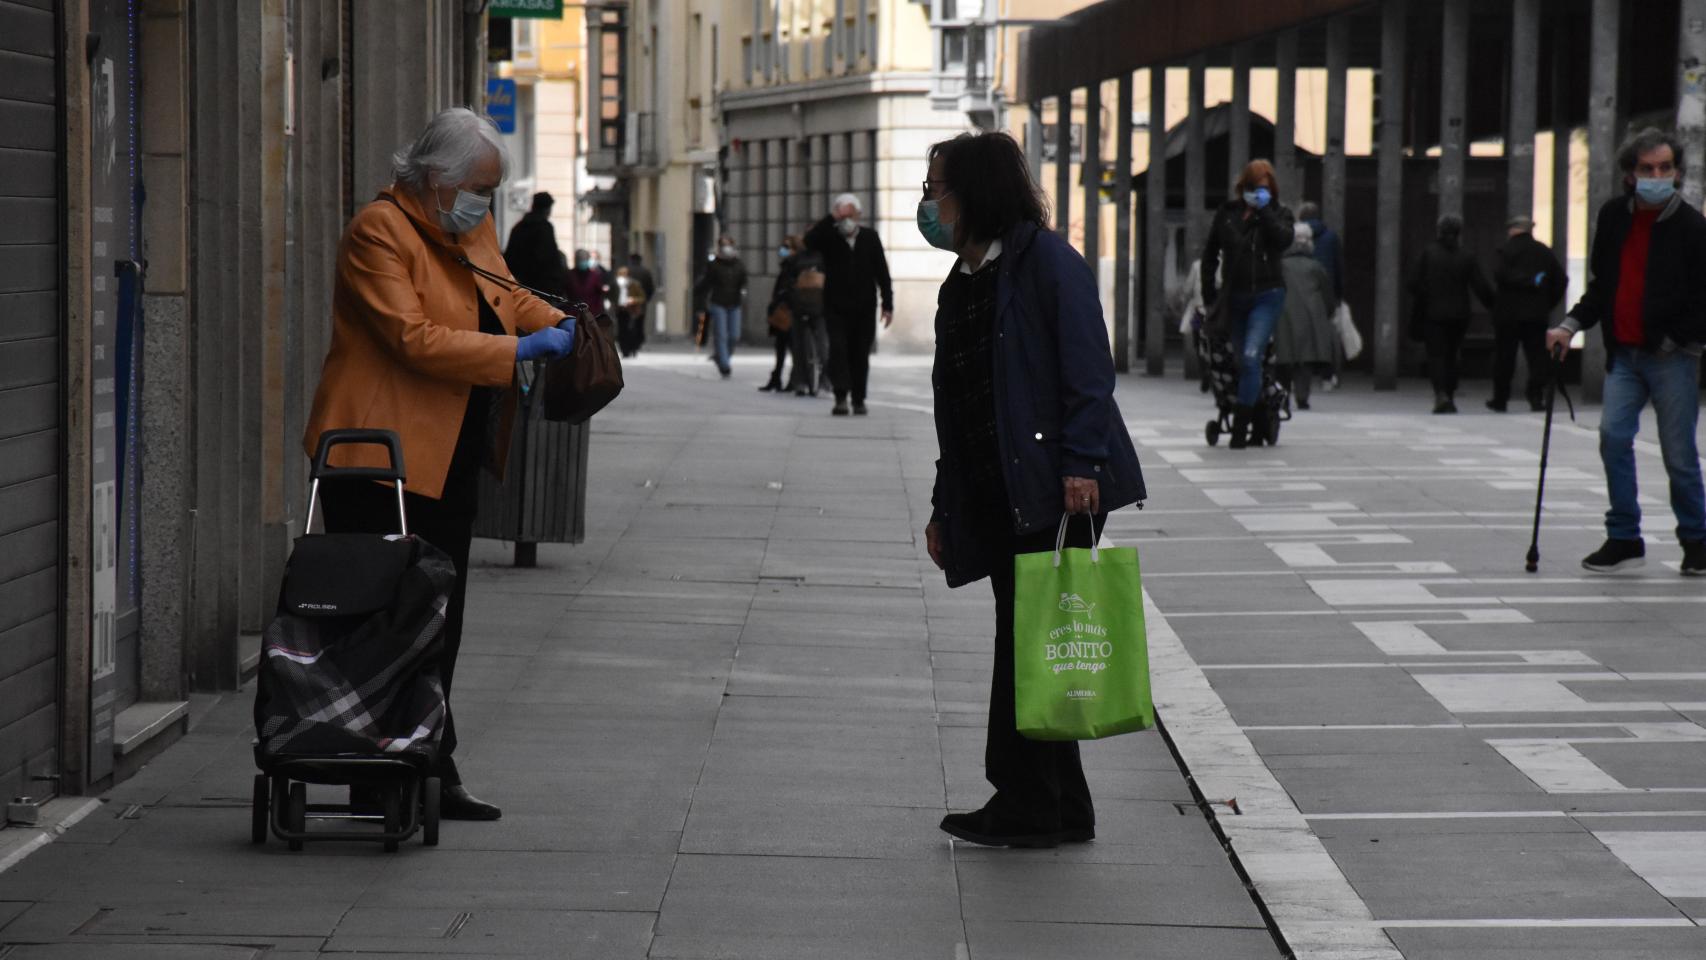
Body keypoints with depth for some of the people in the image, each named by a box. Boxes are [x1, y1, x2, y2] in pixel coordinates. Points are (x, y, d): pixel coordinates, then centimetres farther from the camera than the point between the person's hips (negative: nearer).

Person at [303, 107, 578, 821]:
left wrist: (556, 322, 7)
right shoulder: (379, 231, -14)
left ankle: (433, 774, 16)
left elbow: (503, 295, 28)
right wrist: (521, 350, -22)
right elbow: (415, 338, -23)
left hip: (449, 458, 9)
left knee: (438, 622, 11)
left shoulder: (471, 228, 13)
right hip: (382, 460, -9)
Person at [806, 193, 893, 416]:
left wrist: (888, 305, 1)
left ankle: (859, 400, 14)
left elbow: (882, 273, 7)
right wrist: (834, 218, -23)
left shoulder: (870, 237, 6)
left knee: (861, 355, 5)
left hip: (864, 308, 2)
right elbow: (809, 241, -21)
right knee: (838, 349, -16)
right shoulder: (829, 238, 2)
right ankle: (841, 398, -21)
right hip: (836, 308, -2)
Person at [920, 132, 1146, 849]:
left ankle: (1031, 806, -2)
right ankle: (1057, 807, 14)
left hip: (1056, 489, -8)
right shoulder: (960, 286, 19)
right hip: (998, 498, 8)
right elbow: (954, 408, 22)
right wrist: (944, 508, 20)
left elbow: (1089, 367, -14)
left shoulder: (1047, 260, -6)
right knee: (1021, 640, 8)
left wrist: (1081, 461, -23)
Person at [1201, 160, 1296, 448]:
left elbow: (1284, 239, -17)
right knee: (1245, 362, 9)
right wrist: (1209, 293, 12)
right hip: (1235, 297, 4)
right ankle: (1260, 426, 20)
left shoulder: (1278, 213, 4)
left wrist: (1264, 210, -16)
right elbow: (1210, 254, 16)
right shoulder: (1228, 213, 9)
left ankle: (1240, 428, -16)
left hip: (1266, 296, -4)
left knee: (1251, 357, -17)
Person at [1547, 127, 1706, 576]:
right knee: (1613, 436, -8)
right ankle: (1624, 539, 0)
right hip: (1624, 354, 4)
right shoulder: (1613, 219, 9)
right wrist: (1571, 325, 6)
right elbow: (1600, 286, 18)